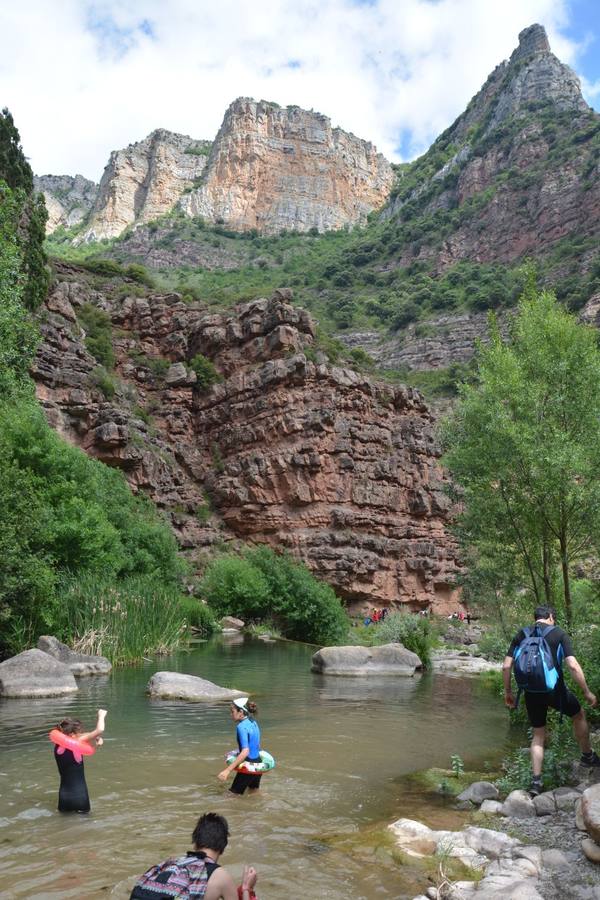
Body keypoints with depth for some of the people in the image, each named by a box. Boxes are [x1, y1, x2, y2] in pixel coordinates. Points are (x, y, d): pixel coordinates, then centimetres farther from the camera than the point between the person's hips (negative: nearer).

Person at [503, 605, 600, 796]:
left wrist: (508, 692, 12)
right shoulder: (559, 634, -4)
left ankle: (536, 781, 12)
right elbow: (573, 666, -13)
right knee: (579, 716, 27)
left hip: (532, 693, 3)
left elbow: (506, 666, 1)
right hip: (555, 690, -3)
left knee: (538, 734, 18)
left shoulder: (521, 635, 6)